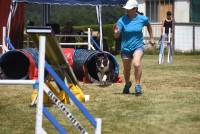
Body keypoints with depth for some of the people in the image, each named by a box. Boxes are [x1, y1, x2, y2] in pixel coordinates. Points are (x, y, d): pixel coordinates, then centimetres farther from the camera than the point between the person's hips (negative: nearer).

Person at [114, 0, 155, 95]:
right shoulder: (122, 20, -11)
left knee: (137, 64, -28)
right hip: (125, 48, 1)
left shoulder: (142, 19, -7)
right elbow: (116, 36, -15)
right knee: (126, 69, 13)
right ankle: (127, 84, 44)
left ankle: (138, 85, -13)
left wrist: (151, 38, 19)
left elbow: (148, 25, 18)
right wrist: (116, 32, -37)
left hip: (138, 46, -1)